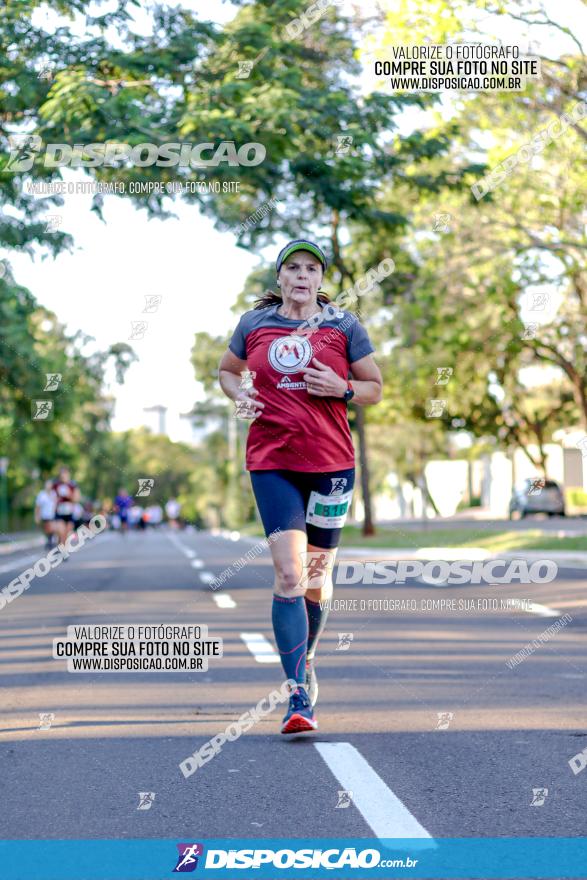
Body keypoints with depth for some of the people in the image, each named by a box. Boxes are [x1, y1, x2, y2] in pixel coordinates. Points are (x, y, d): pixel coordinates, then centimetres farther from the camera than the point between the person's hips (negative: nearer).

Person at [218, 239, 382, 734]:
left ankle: (306, 659, 38)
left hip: (331, 461, 1)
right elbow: (227, 371, 24)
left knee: (318, 575, 10)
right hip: (272, 461, -1)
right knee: (288, 575, -14)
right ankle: (299, 697, -14)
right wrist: (240, 396, 3)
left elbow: (375, 388, 10)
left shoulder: (344, 325, 5)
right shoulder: (254, 324, 7)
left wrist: (341, 389, -10)